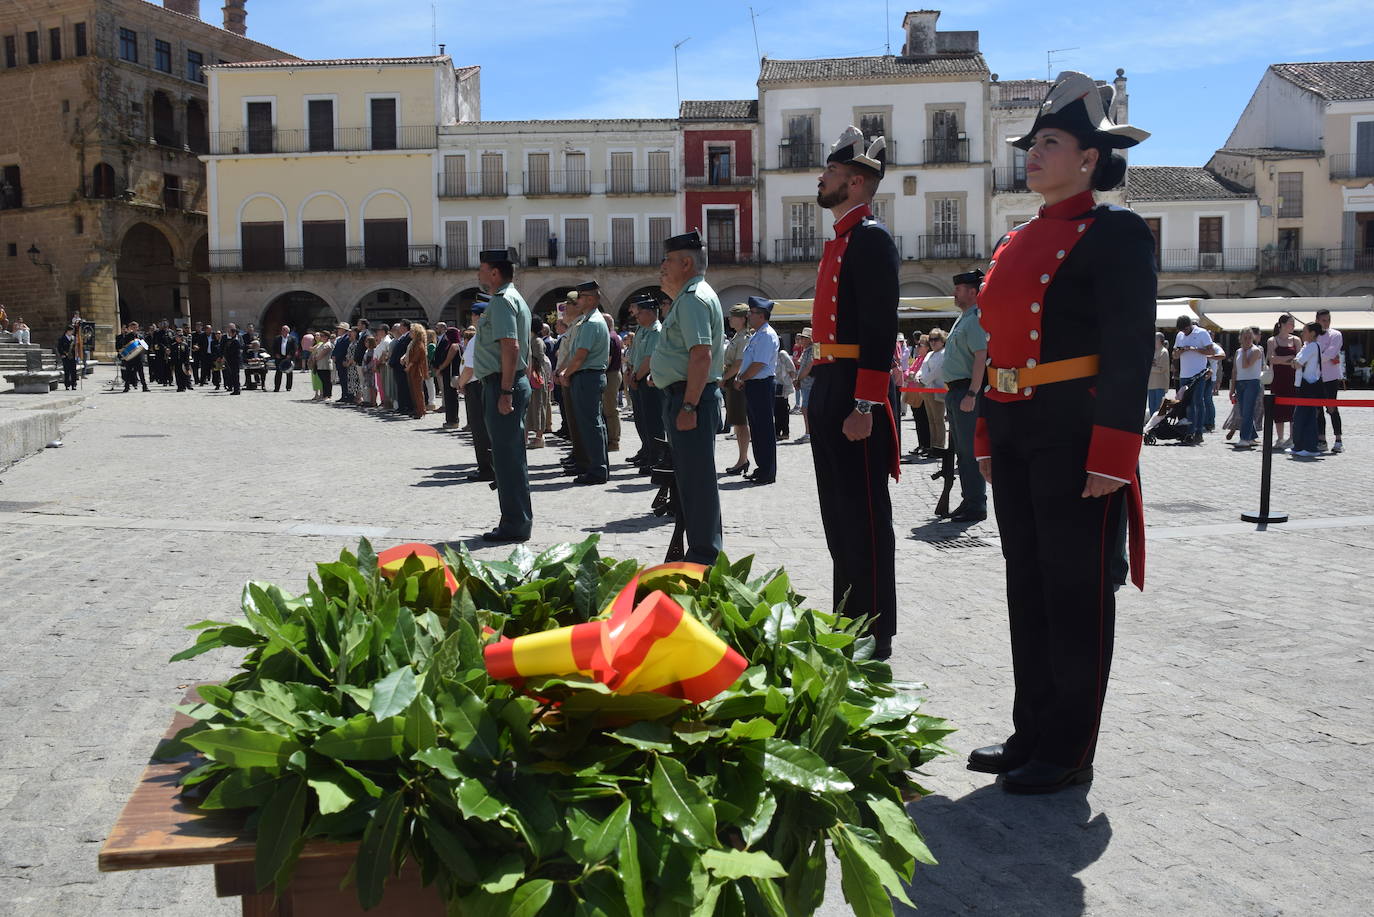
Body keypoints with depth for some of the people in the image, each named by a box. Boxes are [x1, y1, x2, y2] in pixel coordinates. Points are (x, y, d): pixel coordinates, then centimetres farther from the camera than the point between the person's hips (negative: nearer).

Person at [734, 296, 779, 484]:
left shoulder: (767, 335, -14)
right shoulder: (754, 335, 18)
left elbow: (759, 364, -20)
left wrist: (741, 379, -11)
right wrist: (740, 376, 7)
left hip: (762, 386, -10)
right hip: (752, 385, 10)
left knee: (764, 429, -6)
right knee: (756, 428, 14)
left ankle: (768, 473, -1)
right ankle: (761, 468, 22)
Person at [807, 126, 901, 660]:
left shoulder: (871, 238, -11)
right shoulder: (841, 240, 19)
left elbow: (880, 330, -19)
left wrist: (863, 407, -23)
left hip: (855, 395, -10)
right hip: (830, 390, 10)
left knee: (864, 515, -4)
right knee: (839, 514, 15)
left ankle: (874, 636, 5)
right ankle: (848, 620, 26)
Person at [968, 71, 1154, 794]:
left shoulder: (1116, 232, -8)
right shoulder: (1016, 241, 15)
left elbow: (1130, 350, -14)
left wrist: (1110, 457, -19)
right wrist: (987, 436, 15)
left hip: (1076, 432, -8)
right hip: (1014, 434, 8)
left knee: (1076, 592, 1)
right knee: (1028, 586, 13)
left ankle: (1069, 753, 13)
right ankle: (1033, 733, 25)